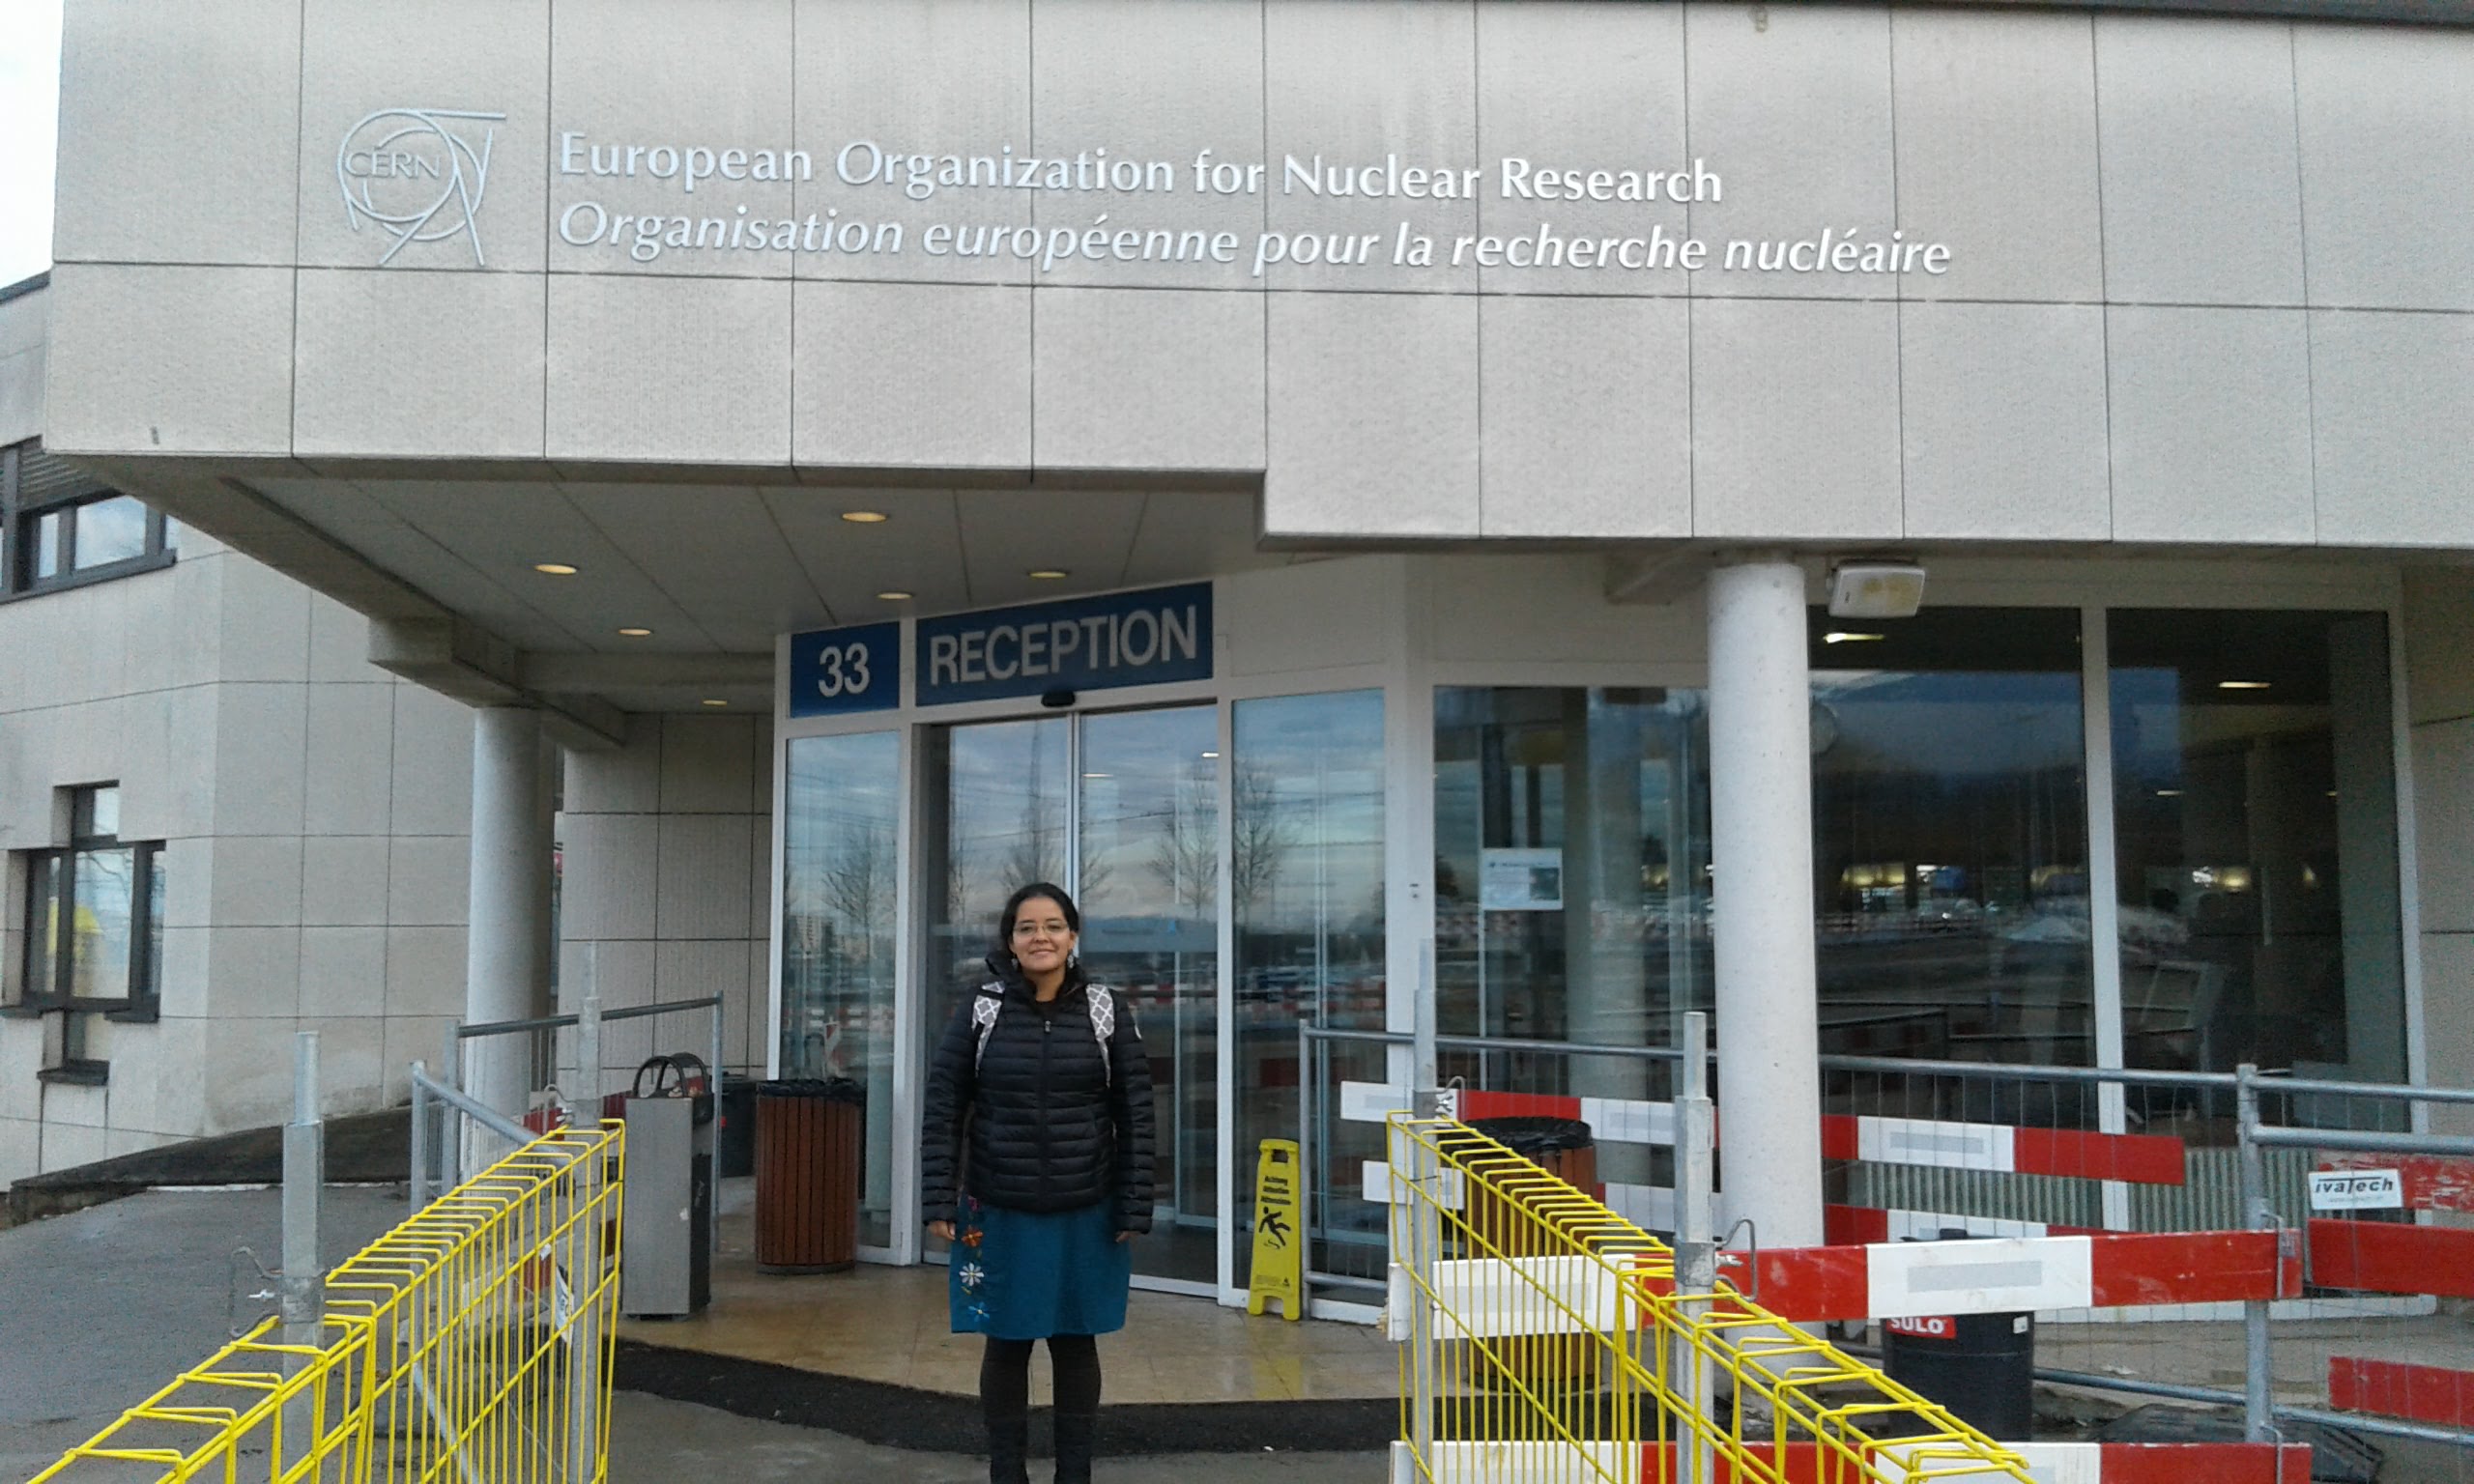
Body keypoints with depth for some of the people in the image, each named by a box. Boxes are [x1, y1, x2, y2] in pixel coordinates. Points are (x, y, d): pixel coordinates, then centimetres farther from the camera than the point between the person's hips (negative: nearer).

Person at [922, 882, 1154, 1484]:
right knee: (1006, 1345, 9)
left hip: (1086, 1216, 0)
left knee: (1076, 1343, 11)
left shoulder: (1106, 1010, -3)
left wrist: (1135, 1209, -5)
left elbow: (1135, 1114, -1)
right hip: (1000, 1215, 0)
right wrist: (940, 1202, -7)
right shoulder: (981, 1010, -3)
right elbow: (943, 1110, -1)